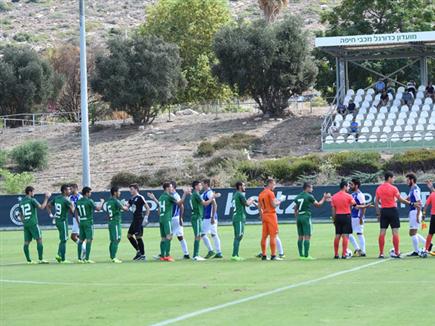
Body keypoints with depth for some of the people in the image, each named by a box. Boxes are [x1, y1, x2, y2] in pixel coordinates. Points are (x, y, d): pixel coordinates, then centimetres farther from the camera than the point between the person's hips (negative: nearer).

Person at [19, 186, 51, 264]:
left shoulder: (21, 202, 14)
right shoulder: (32, 200, -6)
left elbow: (20, 215, 18)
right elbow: (41, 207, -12)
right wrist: (46, 198, -4)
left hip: (25, 224, 7)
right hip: (33, 223, -7)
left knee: (26, 242, 5)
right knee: (39, 240, -4)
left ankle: (28, 260, 5)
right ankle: (40, 259, -10)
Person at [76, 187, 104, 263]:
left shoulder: (78, 202, 8)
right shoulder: (89, 201, -12)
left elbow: (76, 213, 12)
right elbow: (98, 208, -12)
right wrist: (102, 202, 6)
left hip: (81, 222, 7)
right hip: (88, 222, -7)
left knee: (81, 240, 10)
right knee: (89, 240, -5)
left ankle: (79, 258, 10)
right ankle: (87, 259, -9)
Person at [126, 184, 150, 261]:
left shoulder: (140, 198, -10)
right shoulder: (131, 199, 14)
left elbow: (147, 208, -11)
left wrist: (146, 218, -16)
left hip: (139, 220, -9)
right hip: (134, 220, 9)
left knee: (138, 237, -8)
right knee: (129, 235, 12)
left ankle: (142, 255, 1)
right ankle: (138, 251, 21)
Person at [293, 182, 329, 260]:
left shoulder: (298, 197, 12)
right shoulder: (309, 196, -7)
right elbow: (318, 205, -1)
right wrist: (324, 198, 10)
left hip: (299, 217, 7)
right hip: (306, 217, -7)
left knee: (300, 237, 9)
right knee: (307, 236, -6)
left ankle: (301, 255, 10)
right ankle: (306, 255, -10)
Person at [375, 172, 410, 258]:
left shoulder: (379, 188, 6)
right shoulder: (393, 188, -9)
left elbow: (376, 202, 8)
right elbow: (400, 199, -7)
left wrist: (378, 214, 13)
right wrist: (410, 203, 3)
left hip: (383, 211, 5)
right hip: (392, 210, -5)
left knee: (382, 232, 5)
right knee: (395, 232, 0)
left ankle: (381, 253, 4)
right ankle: (396, 253, 0)